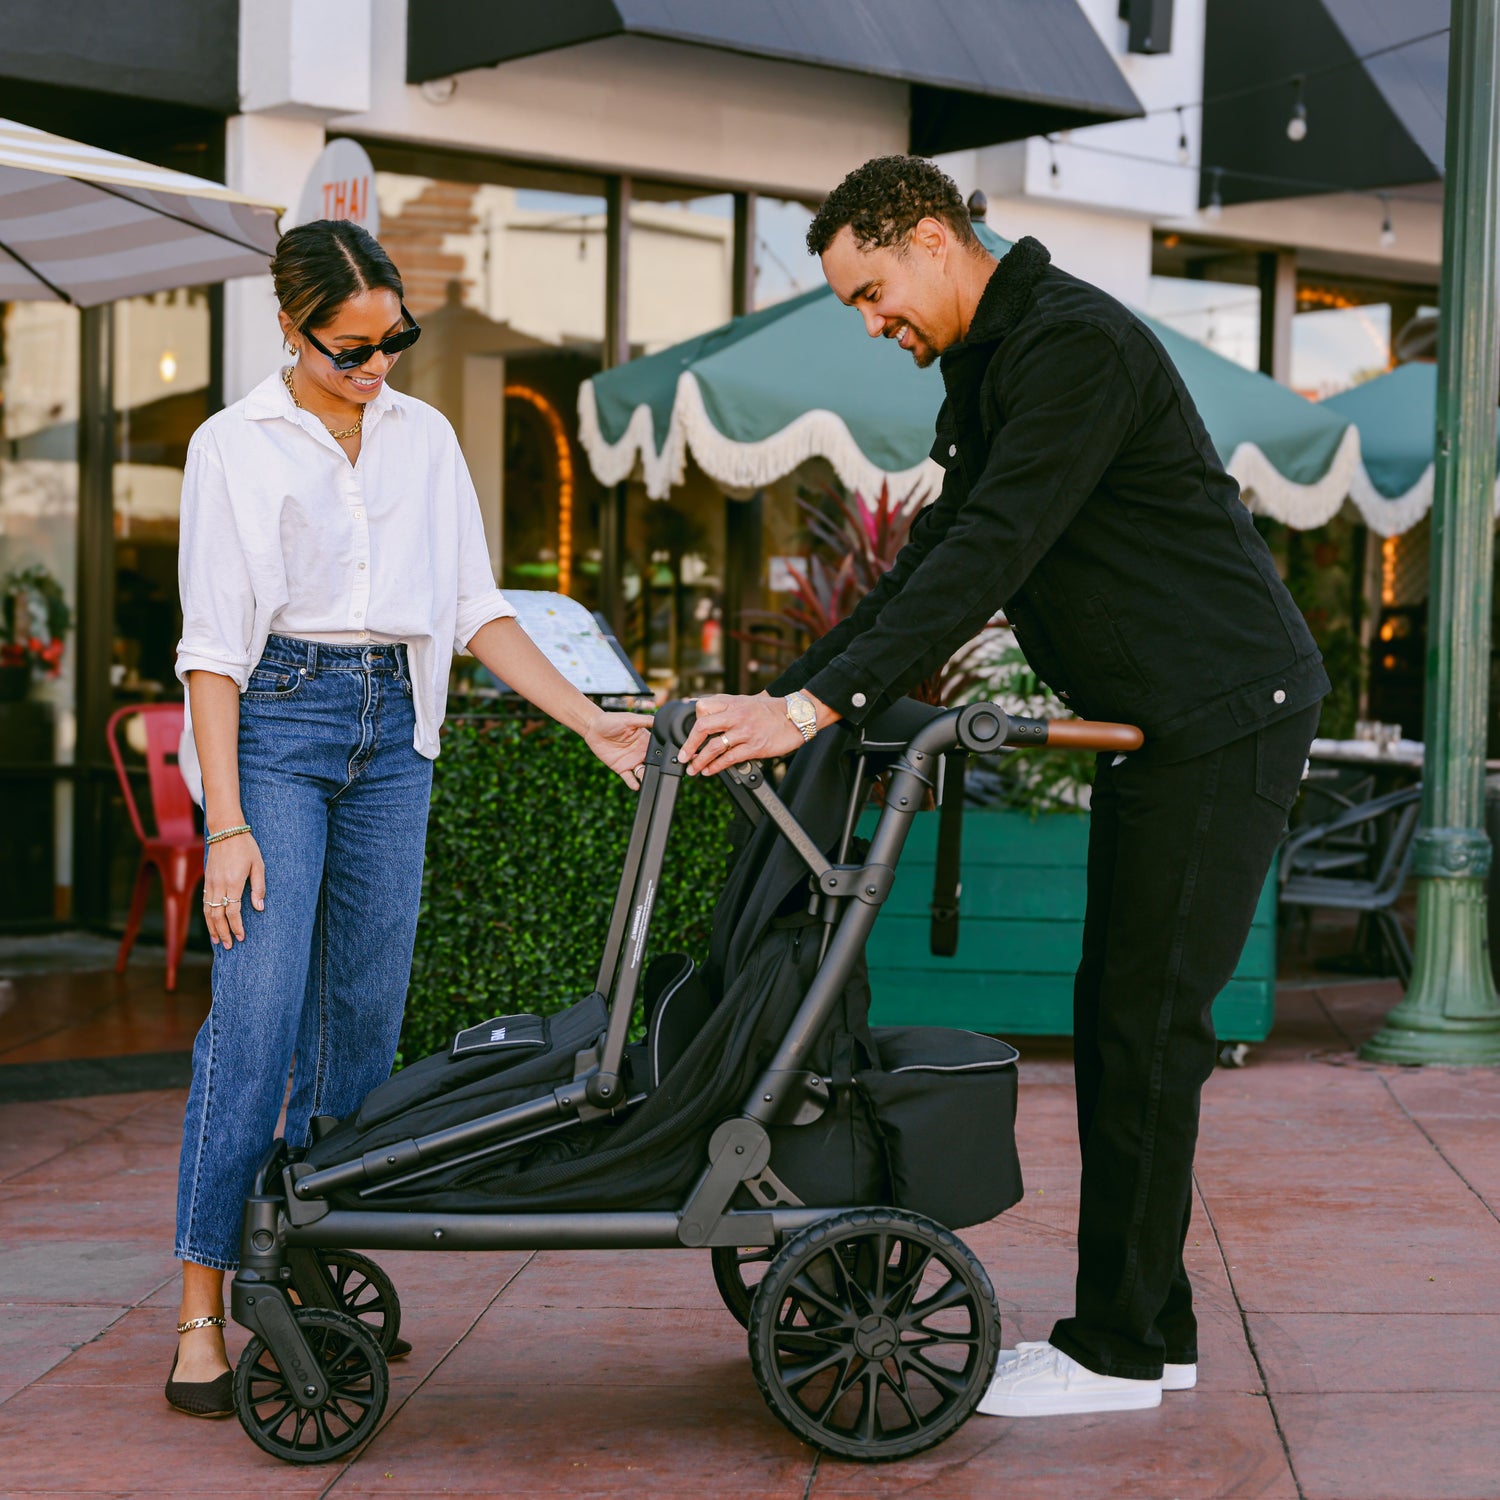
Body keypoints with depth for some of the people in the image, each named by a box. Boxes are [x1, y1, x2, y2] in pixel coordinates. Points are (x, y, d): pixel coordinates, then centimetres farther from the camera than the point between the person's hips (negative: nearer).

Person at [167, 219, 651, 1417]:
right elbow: (212, 645, -5)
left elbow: (478, 610, 14)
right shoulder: (237, 446, -2)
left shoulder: (424, 437, 11)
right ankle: (203, 1311, -8)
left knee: (364, 1015, 5)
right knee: (258, 1014, -12)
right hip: (277, 722, -5)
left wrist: (590, 720, 4)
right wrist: (227, 824, -12)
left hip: (392, 732, 5)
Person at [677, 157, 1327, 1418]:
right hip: (1162, 728, 10)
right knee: (1117, 1015, 10)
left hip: (1224, 717, -10)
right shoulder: (984, 370, 15)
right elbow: (935, 559, 16)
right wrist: (783, 696, 8)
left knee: (1148, 1025, -8)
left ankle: (1117, 1352, 0)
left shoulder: (1075, 344, -18)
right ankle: (1150, 1327, 18)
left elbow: (988, 557, -26)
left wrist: (818, 708, -29)